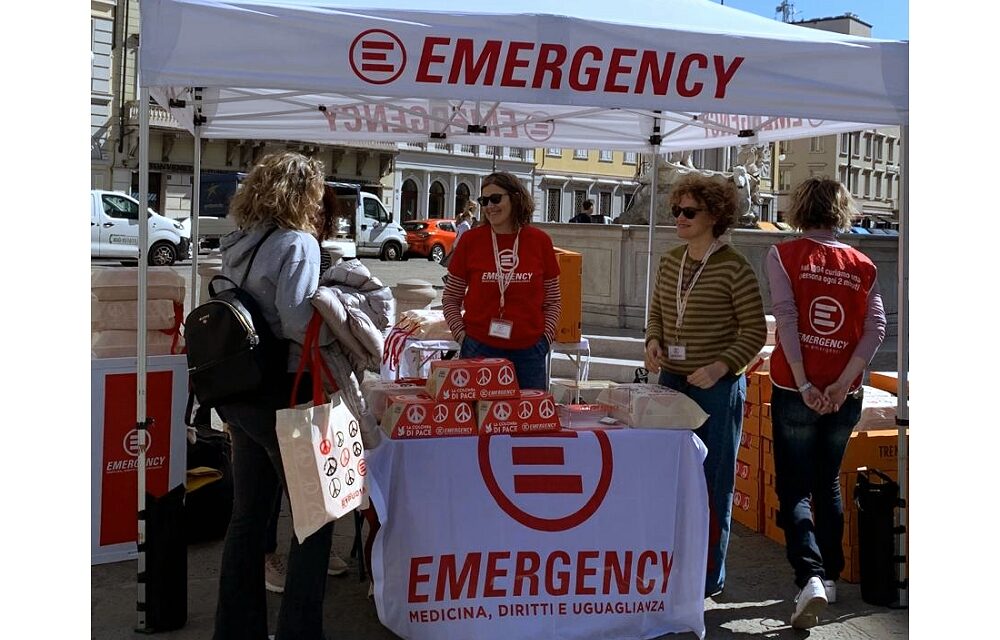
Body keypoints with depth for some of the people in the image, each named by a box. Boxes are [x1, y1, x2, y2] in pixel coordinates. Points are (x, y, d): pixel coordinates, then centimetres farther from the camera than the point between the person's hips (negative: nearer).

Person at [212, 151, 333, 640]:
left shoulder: (235, 244, 11)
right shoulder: (297, 243, -13)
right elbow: (298, 321, -25)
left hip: (238, 393, 8)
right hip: (282, 395, -8)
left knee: (248, 514, 16)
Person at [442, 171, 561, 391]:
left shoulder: (540, 241, 3)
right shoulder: (470, 240, 0)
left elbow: (552, 300, 11)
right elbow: (450, 298, 7)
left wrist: (546, 337, 0)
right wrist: (461, 335, -3)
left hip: (528, 351, 1)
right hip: (479, 349, -1)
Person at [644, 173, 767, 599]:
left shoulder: (734, 268, -12)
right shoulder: (670, 261, 7)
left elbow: (756, 331, -10)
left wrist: (720, 367, -21)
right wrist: (653, 342, -2)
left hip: (717, 387, -6)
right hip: (671, 380, 7)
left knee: (712, 482, 3)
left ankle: (710, 577, 18)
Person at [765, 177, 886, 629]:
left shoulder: (784, 256, -4)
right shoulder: (861, 266, 5)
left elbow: (786, 319, -14)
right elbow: (876, 329, -5)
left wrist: (804, 385, -14)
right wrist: (842, 385, -10)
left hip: (796, 391, -3)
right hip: (844, 396, 4)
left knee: (794, 490, 4)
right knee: (828, 484, 19)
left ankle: (810, 579, -11)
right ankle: (830, 576, 27)